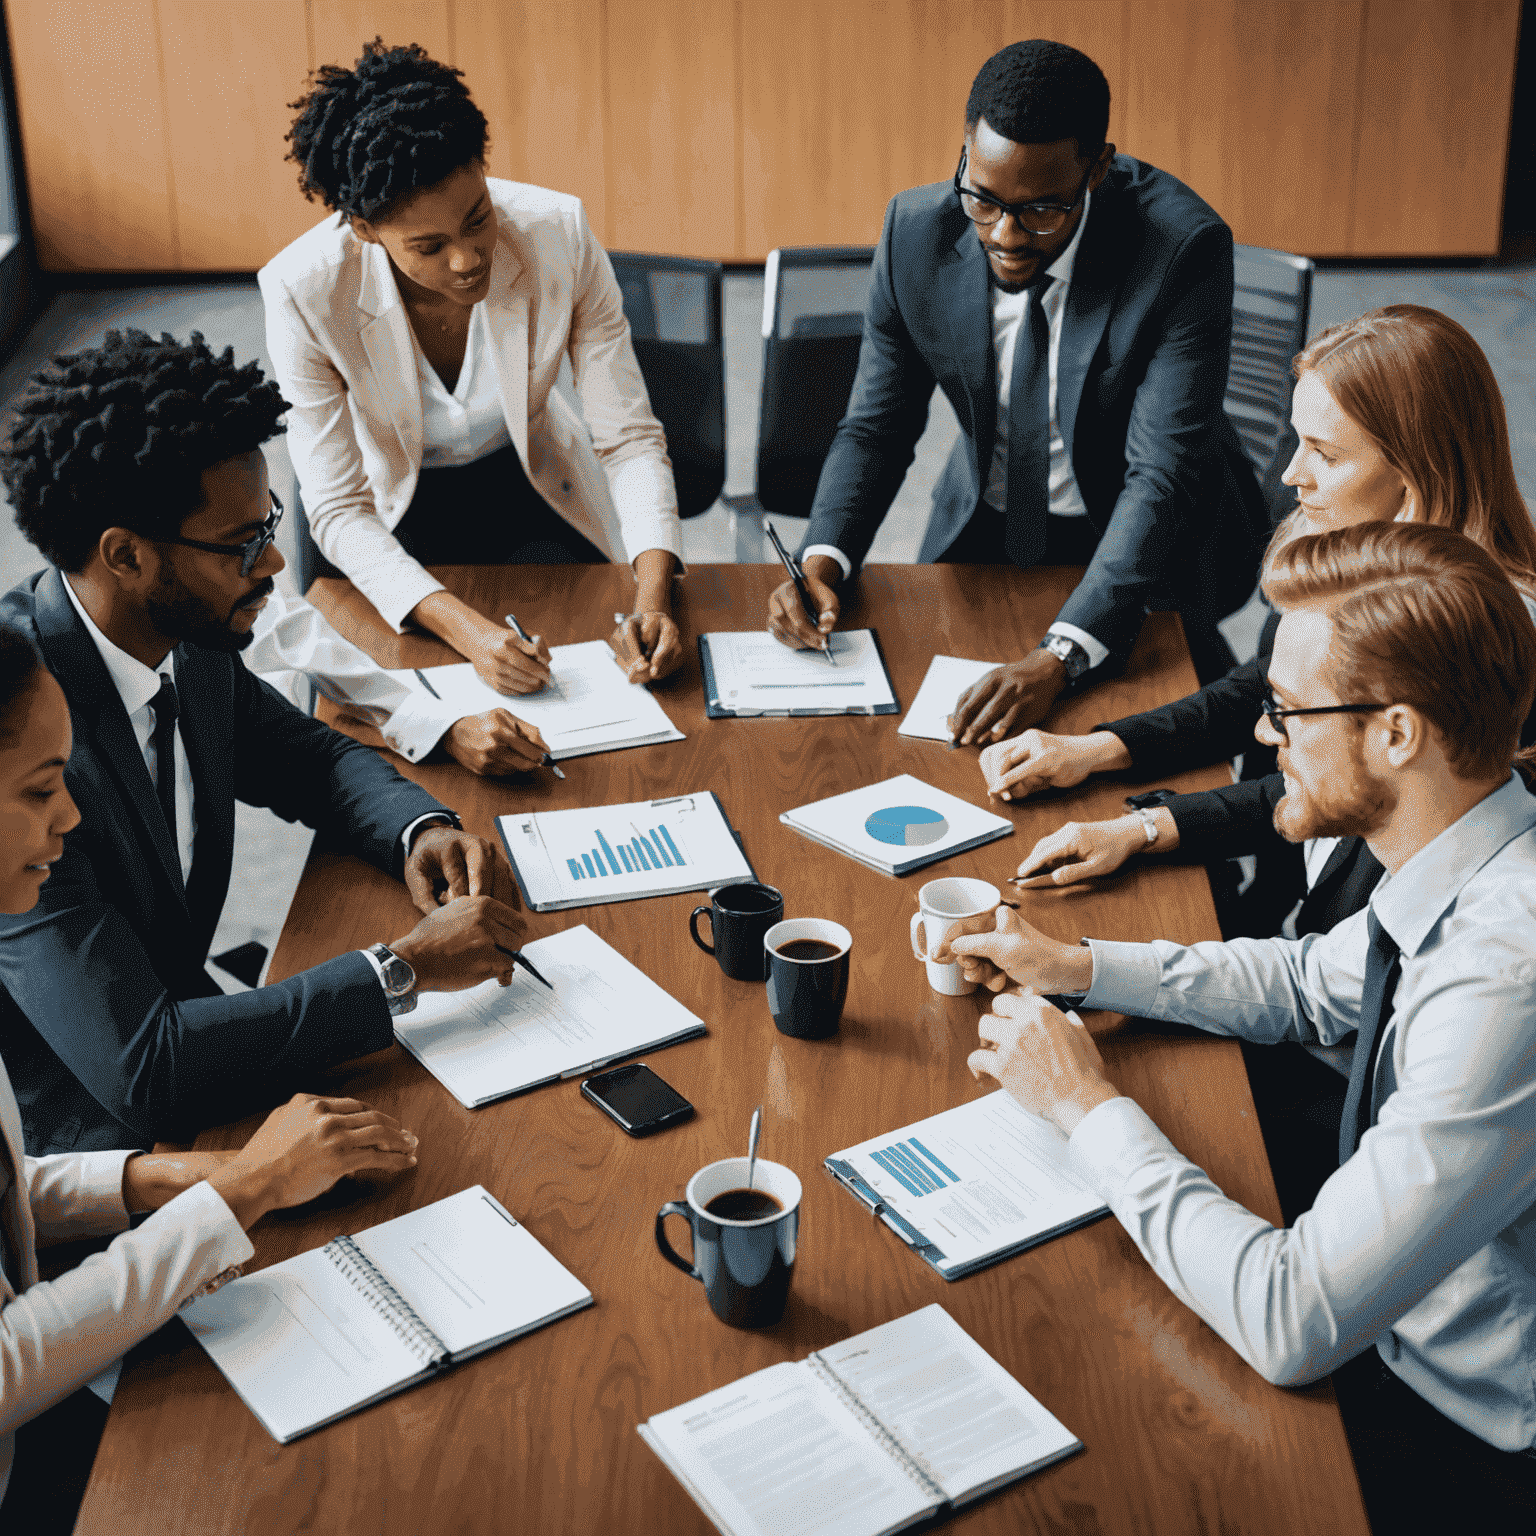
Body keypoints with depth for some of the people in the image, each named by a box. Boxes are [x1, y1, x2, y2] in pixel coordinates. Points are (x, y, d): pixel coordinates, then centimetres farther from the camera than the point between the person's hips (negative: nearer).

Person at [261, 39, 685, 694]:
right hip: (399, 506, -1)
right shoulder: (305, 293, -29)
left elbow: (629, 438, -20)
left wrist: (653, 596, -37)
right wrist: (461, 625, -40)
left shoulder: (558, 236, -27)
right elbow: (339, 509, -24)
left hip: (534, 488, 1)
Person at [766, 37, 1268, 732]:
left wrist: (1057, 658, -43)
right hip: (982, 534, 3)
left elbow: (1162, 475, -31)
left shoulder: (1182, 248, -26)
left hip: (1144, 545, -3)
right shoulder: (916, 232, -13)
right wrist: (822, 559, -23)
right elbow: (876, 426, -2)